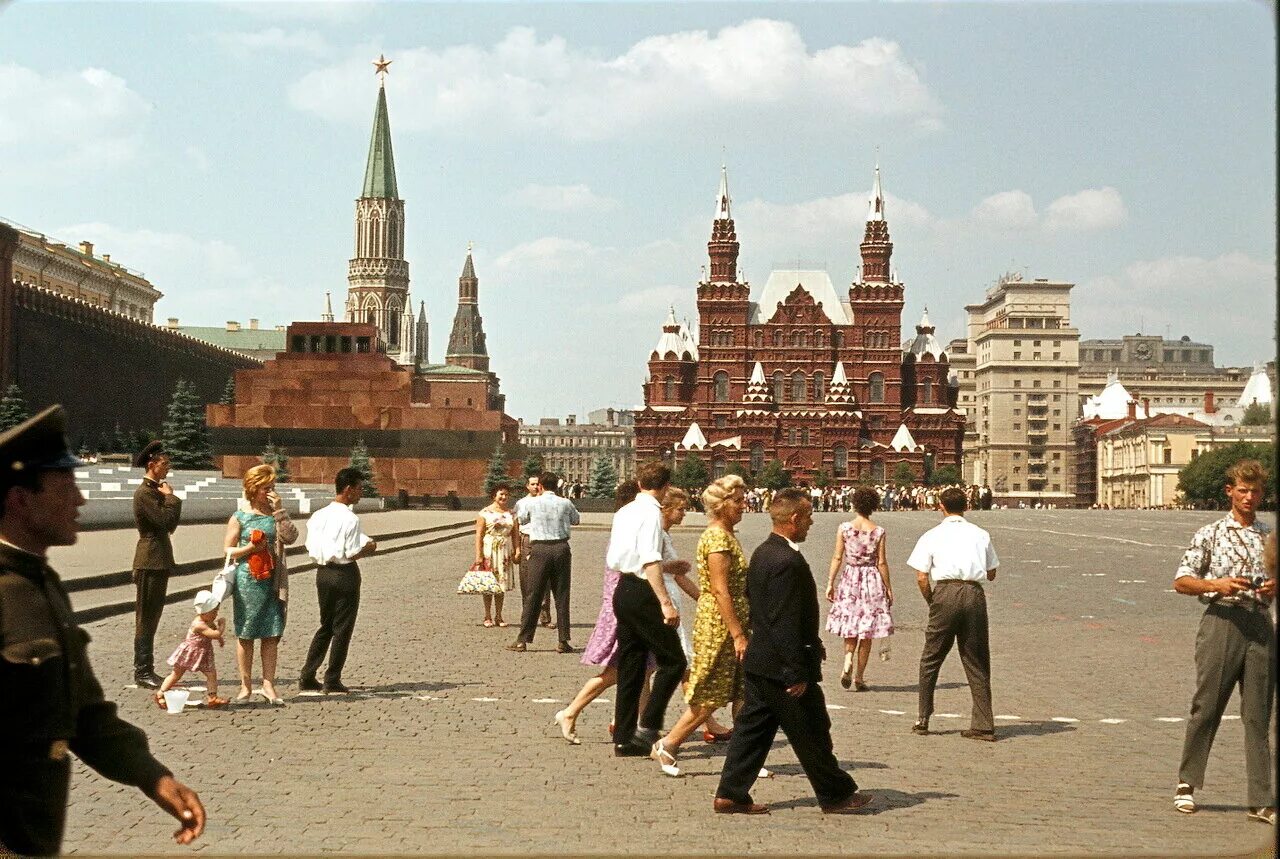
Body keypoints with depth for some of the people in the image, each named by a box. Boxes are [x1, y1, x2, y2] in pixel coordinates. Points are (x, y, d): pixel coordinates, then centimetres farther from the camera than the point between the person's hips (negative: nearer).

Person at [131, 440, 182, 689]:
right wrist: (171, 497, -8)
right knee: (145, 617, -5)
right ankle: (142, 672, -2)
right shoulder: (144, 493, -14)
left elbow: (171, 525, 16)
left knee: (153, 616, 13)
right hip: (150, 561, -10)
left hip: (160, 560, 10)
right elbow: (165, 520, -23)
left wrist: (169, 497, 2)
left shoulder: (156, 490, 17)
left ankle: (146, 669, 19)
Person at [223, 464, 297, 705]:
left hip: (273, 582, 3)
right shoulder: (239, 517, 1)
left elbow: (290, 537, -7)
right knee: (245, 634, 4)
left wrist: (280, 510, -11)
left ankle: (268, 684, 7)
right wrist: (250, 548, -14)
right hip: (247, 582, -2)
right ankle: (245, 685, 13)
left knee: (272, 634, 1)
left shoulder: (276, 514, 9)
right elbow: (228, 551, 2)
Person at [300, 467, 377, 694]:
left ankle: (307, 678, 15)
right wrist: (369, 548, 1)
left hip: (322, 572, 7)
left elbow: (311, 547, 8)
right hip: (344, 574, -7)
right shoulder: (350, 519, -16)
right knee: (342, 629, 4)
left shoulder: (318, 515, 5)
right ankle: (332, 682, 7)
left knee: (325, 626, 18)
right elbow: (352, 553, -17)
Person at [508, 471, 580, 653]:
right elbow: (576, 520, 20)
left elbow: (521, 520, 17)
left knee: (533, 595, 4)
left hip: (540, 549, -1)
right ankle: (563, 641, 6)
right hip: (561, 548, 1)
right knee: (562, 595, 6)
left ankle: (523, 640, 6)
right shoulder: (565, 503, 2)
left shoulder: (532, 503, -2)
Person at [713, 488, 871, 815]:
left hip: (758, 661, 10)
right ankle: (836, 795, 17)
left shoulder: (762, 553, 10)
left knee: (753, 726, 13)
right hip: (782, 665, -10)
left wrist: (813, 643, 23)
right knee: (812, 733, 4)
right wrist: (797, 673, -21)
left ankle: (730, 794, 14)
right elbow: (786, 624, -24)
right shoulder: (788, 561, -22)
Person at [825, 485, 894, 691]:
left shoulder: (844, 528, -4)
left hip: (849, 580, 1)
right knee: (866, 631, 8)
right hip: (871, 581, -1)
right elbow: (881, 563, -5)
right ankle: (860, 677, 10)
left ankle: (848, 662, -11)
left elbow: (837, 558, -4)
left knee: (851, 628, 15)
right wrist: (888, 587, 4)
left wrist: (830, 584, 3)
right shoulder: (878, 532, -6)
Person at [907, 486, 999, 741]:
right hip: (975, 594, 2)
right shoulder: (980, 534, 13)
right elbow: (991, 574, 17)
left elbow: (921, 578, -1)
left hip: (946, 592, -2)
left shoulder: (932, 536, 6)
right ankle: (983, 725, 8)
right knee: (976, 662, 10)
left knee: (931, 659, 11)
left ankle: (922, 719, 14)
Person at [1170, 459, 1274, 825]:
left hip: (1261, 626, 3)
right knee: (1206, 706, 3)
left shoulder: (1271, 537, 13)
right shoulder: (1210, 534, 4)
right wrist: (1216, 584, -16)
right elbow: (1181, 581, 1)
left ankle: (1261, 801, 5)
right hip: (1221, 620, -2)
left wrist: (1274, 588, -5)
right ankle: (1186, 784, 19)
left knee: (1258, 714, 3)